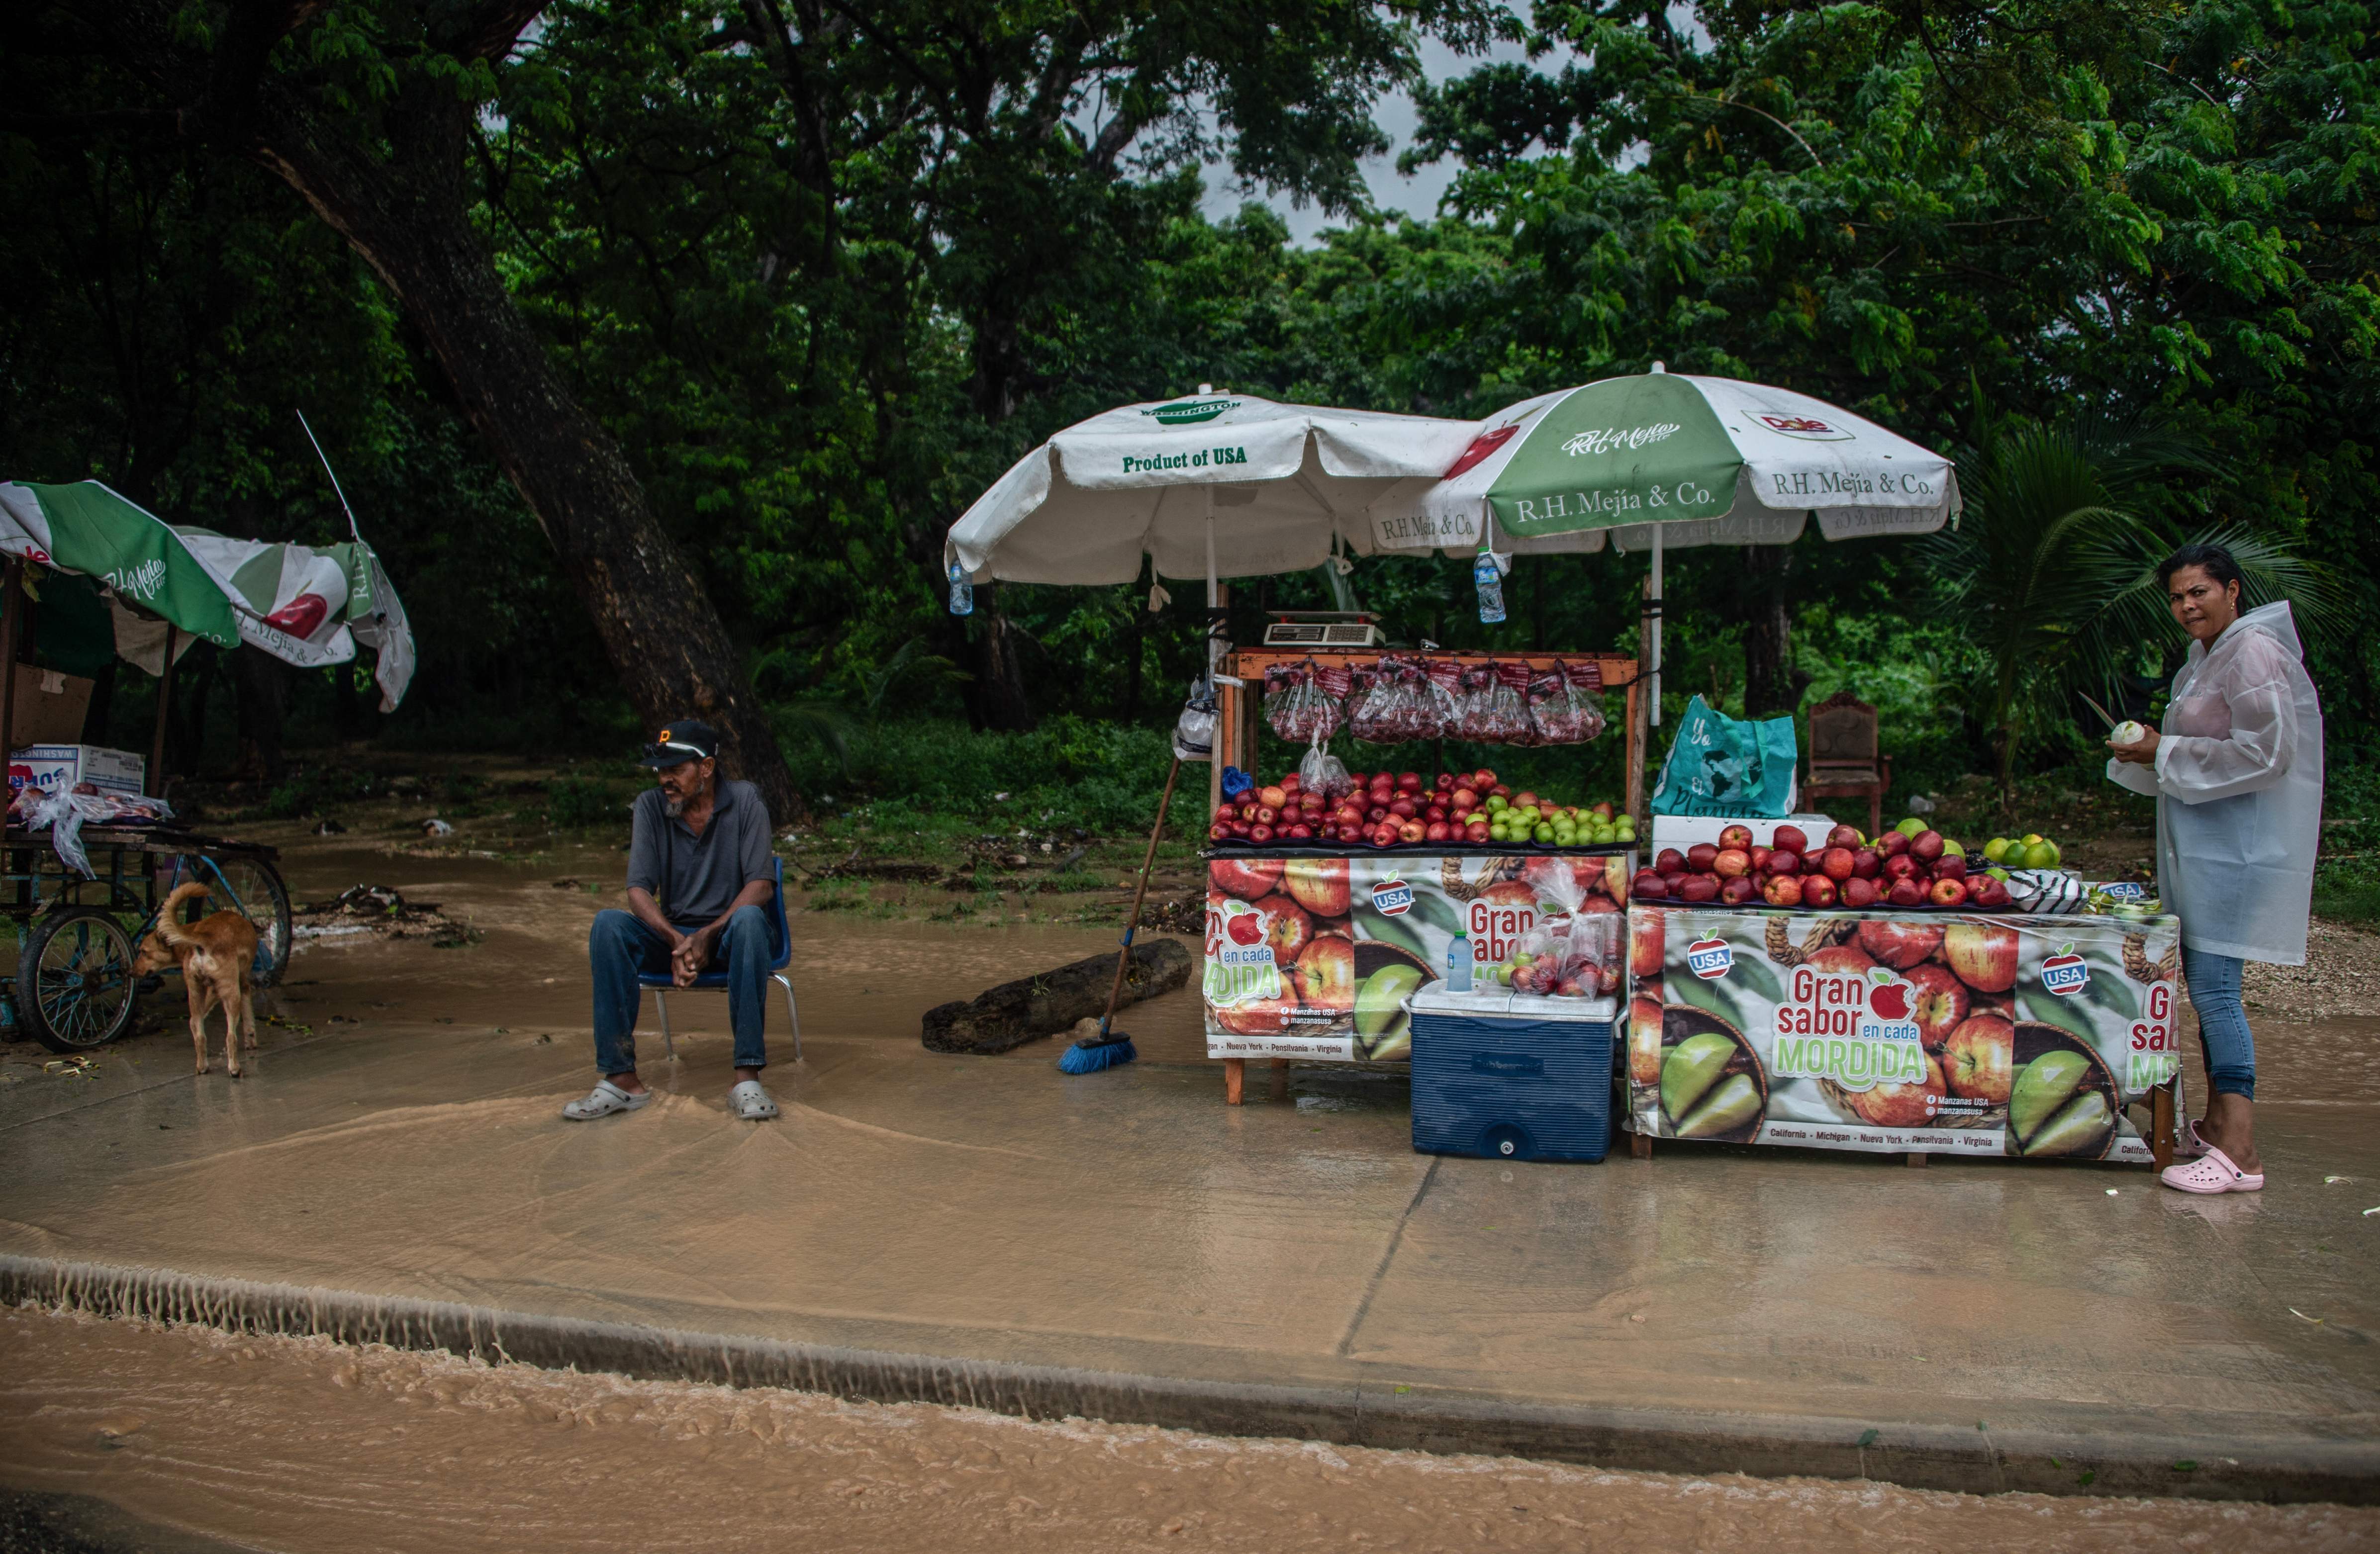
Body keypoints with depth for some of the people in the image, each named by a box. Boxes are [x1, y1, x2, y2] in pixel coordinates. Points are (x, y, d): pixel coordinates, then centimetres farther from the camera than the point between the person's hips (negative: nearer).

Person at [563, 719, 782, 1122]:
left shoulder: (744, 801, -8)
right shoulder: (651, 806, -2)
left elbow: (761, 884, -15)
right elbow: (639, 891, -8)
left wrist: (708, 936, -28)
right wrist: (675, 940, -27)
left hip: (729, 936, -2)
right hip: (673, 934, 2)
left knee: (749, 918, -38)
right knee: (607, 925, -26)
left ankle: (747, 1078, -39)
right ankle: (621, 1079, -28)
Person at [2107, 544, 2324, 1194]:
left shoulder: (2253, 653, -12)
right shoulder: (2205, 659, 18)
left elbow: (2265, 753, -19)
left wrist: (2166, 754, -14)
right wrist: (2147, 754, 9)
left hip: (2236, 843, -10)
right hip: (2200, 842, 10)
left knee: (2213, 987, -13)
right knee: (2207, 987, 12)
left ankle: (2239, 1153, -11)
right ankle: (2216, 1126, 21)